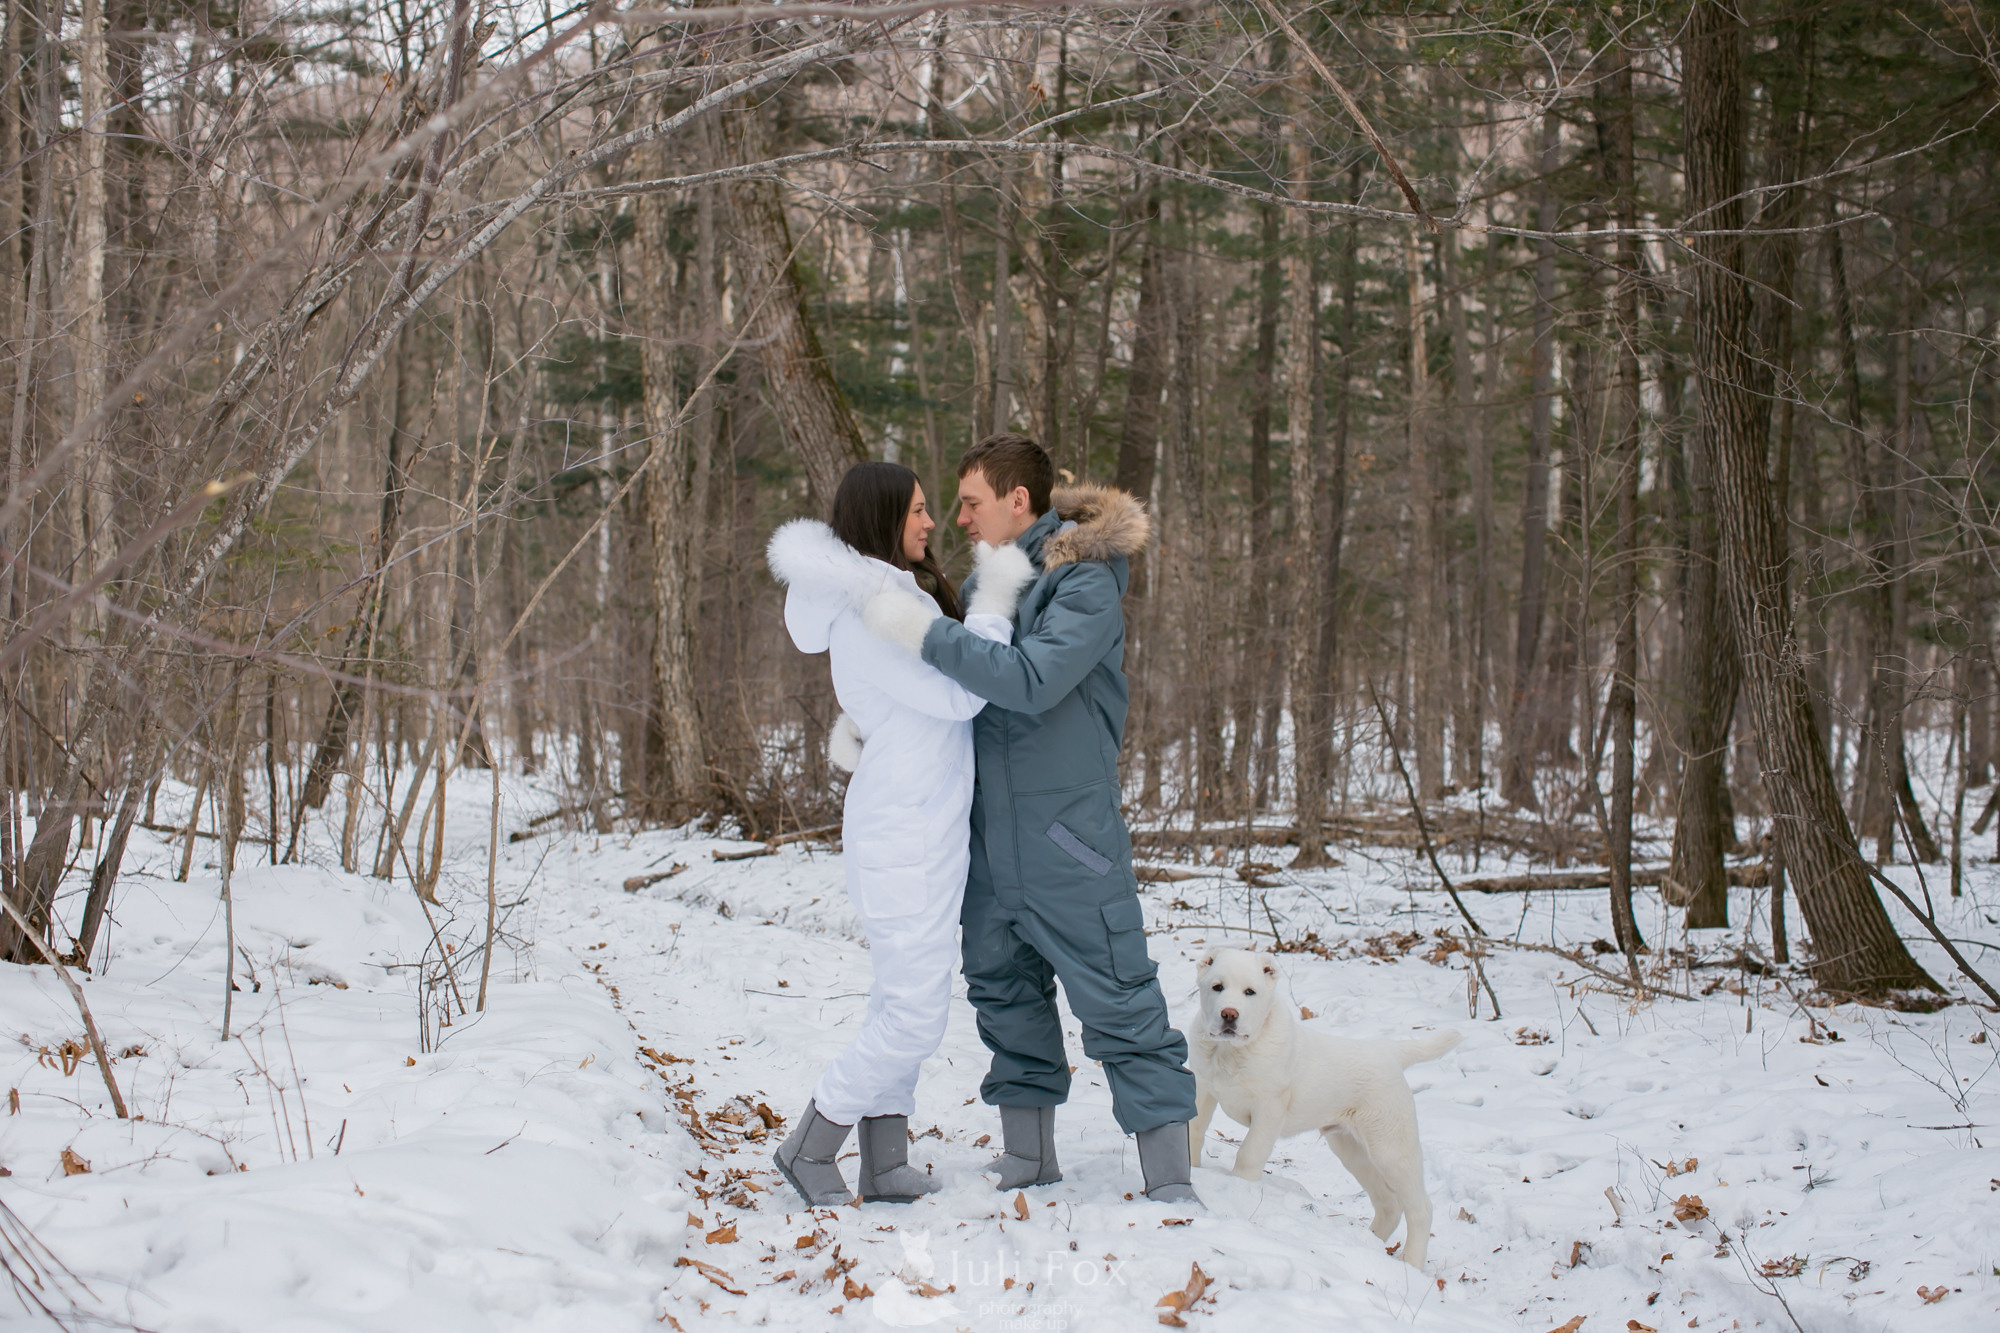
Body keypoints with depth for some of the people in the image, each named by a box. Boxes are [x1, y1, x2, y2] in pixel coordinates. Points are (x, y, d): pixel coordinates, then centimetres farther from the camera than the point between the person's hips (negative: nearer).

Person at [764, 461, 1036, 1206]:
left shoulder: (900, 597, 13)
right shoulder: (866, 618, -19)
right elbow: (958, 695, -22)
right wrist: (994, 603, -16)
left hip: (929, 830, 10)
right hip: (904, 839, -10)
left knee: (900, 1003, 13)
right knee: (914, 1017, -6)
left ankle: (885, 1166, 19)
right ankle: (810, 1148, 8)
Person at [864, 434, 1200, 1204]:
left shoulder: (1087, 583, -14)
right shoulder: (986, 581, 10)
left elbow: (1033, 679, -29)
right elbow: (955, 683, 23)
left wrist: (921, 632, -28)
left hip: (1069, 840, -8)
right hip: (991, 839, 8)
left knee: (1119, 1005, -4)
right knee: (1006, 996, 15)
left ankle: (1170, 1181, 0)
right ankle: (1028, 1159, 28)